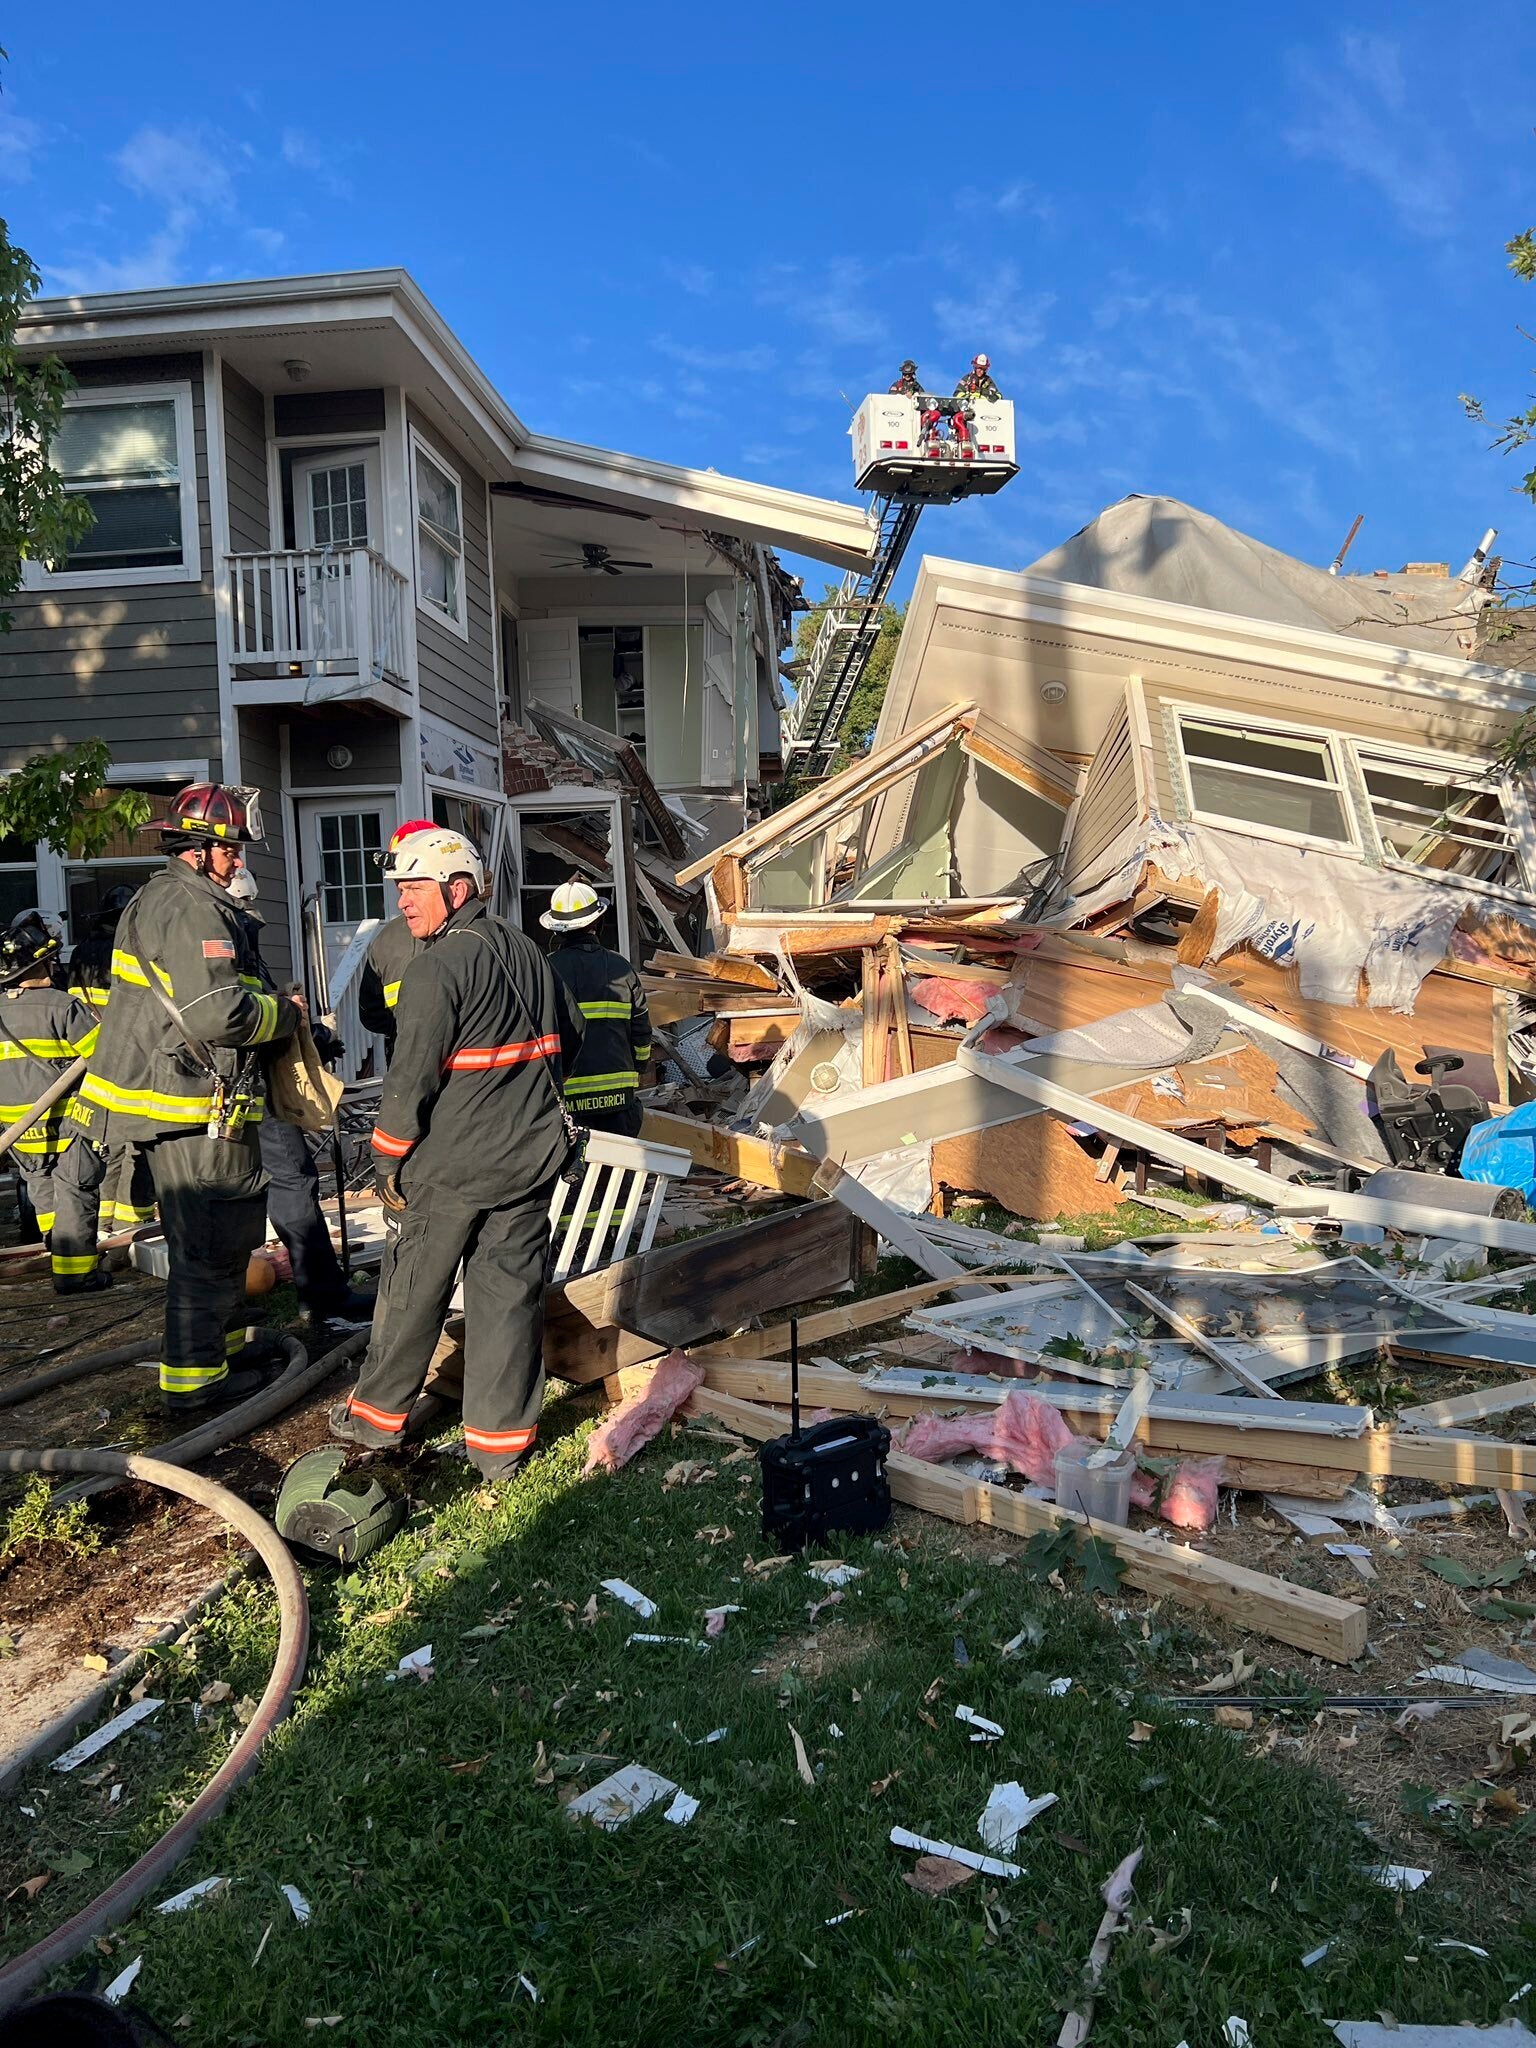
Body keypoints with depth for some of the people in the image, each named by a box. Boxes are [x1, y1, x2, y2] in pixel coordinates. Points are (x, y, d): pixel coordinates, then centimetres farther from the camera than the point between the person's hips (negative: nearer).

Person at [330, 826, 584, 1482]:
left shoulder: (438, 967, -15)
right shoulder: (526, 950, 9)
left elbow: (412, 1077, -17)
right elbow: (570, 1034, 21)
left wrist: (387, 1162, -6)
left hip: (451, 1164, -6)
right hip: (533, 1158, 6)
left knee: (412, 1291, 12)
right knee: (510, 1295, 9)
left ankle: (377, 1415, 29)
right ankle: (501, 1445, 14)